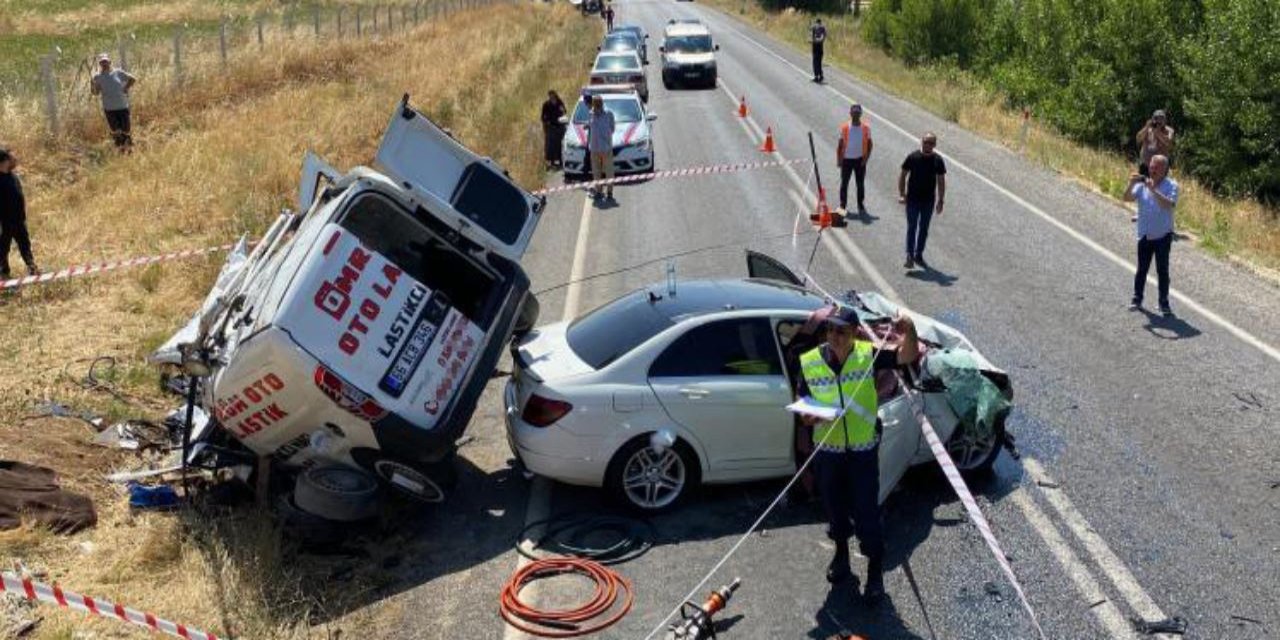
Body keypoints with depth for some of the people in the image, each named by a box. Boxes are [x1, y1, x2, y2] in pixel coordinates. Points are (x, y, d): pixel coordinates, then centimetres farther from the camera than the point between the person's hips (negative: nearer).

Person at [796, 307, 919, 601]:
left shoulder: (868, 355, -13)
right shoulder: (810, 362, -9)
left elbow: (907, 356, -22)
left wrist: (909, 332, -43)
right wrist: (809, 416, -23)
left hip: (864, 449, -2)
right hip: (827, 450, 2)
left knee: (867, 511, 5)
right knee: (835, 507, 20)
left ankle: (875, 570, 24)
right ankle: (841, 553, 45)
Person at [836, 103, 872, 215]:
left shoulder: (866, 128, -2)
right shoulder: (844, 128, -4)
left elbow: (870, 144, 4)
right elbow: (840, 145, 1)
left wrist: (866, 158, -6)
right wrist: (839, 159, -4)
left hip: (860, 160, 1)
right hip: (847, 159, -1)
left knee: (860, 184, 7)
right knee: (844, 183, 4)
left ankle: (860, 206, 18)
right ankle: (842, 206, 13)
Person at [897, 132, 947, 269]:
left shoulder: (938, 160, 0)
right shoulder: (912, 157, -5)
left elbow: (941, 181, 4)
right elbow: (902, 176, 0)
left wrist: (940, 201, 0)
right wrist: (901, 194, -8)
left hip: (928, 201, 3)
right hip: (912, 200, -2)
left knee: (924, 229, 11)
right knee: (912, 227, -6)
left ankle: (919, 255, 22)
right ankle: (909, 256, -8)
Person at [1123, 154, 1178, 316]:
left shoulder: (1171, 186, -9)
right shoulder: (1142, 183, 0)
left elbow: (1169, 205, -25)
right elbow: (1127, 198, -8)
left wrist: (1153, 190, -33)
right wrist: (1131, 185, -26)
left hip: (1163, 236, -3)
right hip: (1144, 235, 3)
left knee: (1162, 270, 2)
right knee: (1142, 269, 11)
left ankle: (1164, 303, 11)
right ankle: (1137, 299, 23)